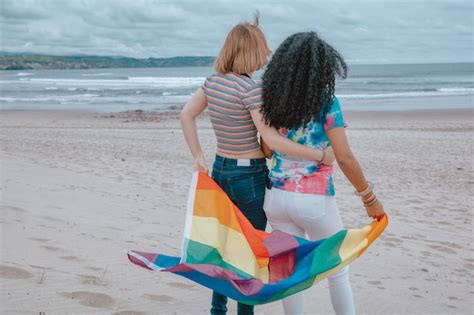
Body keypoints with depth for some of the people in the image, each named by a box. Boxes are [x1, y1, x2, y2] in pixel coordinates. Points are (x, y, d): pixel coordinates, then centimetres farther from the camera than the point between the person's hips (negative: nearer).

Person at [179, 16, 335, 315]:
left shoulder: (213, 81, 1)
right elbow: (273, 141, -25)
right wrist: (321, 155, -19)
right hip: (250, 176, -7)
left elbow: (186, 115, 8)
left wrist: (198, 156, 9)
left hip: (220, 170, 7)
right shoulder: (251, 89, -21)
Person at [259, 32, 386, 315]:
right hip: (313, 199, -4)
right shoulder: (327, 102, -11)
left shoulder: (272, 100, 2)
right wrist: (370, 198, -8)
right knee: (338, 269, 16)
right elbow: (344, 157, -17)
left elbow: (267, 151, 7)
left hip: (276, 196, 4)